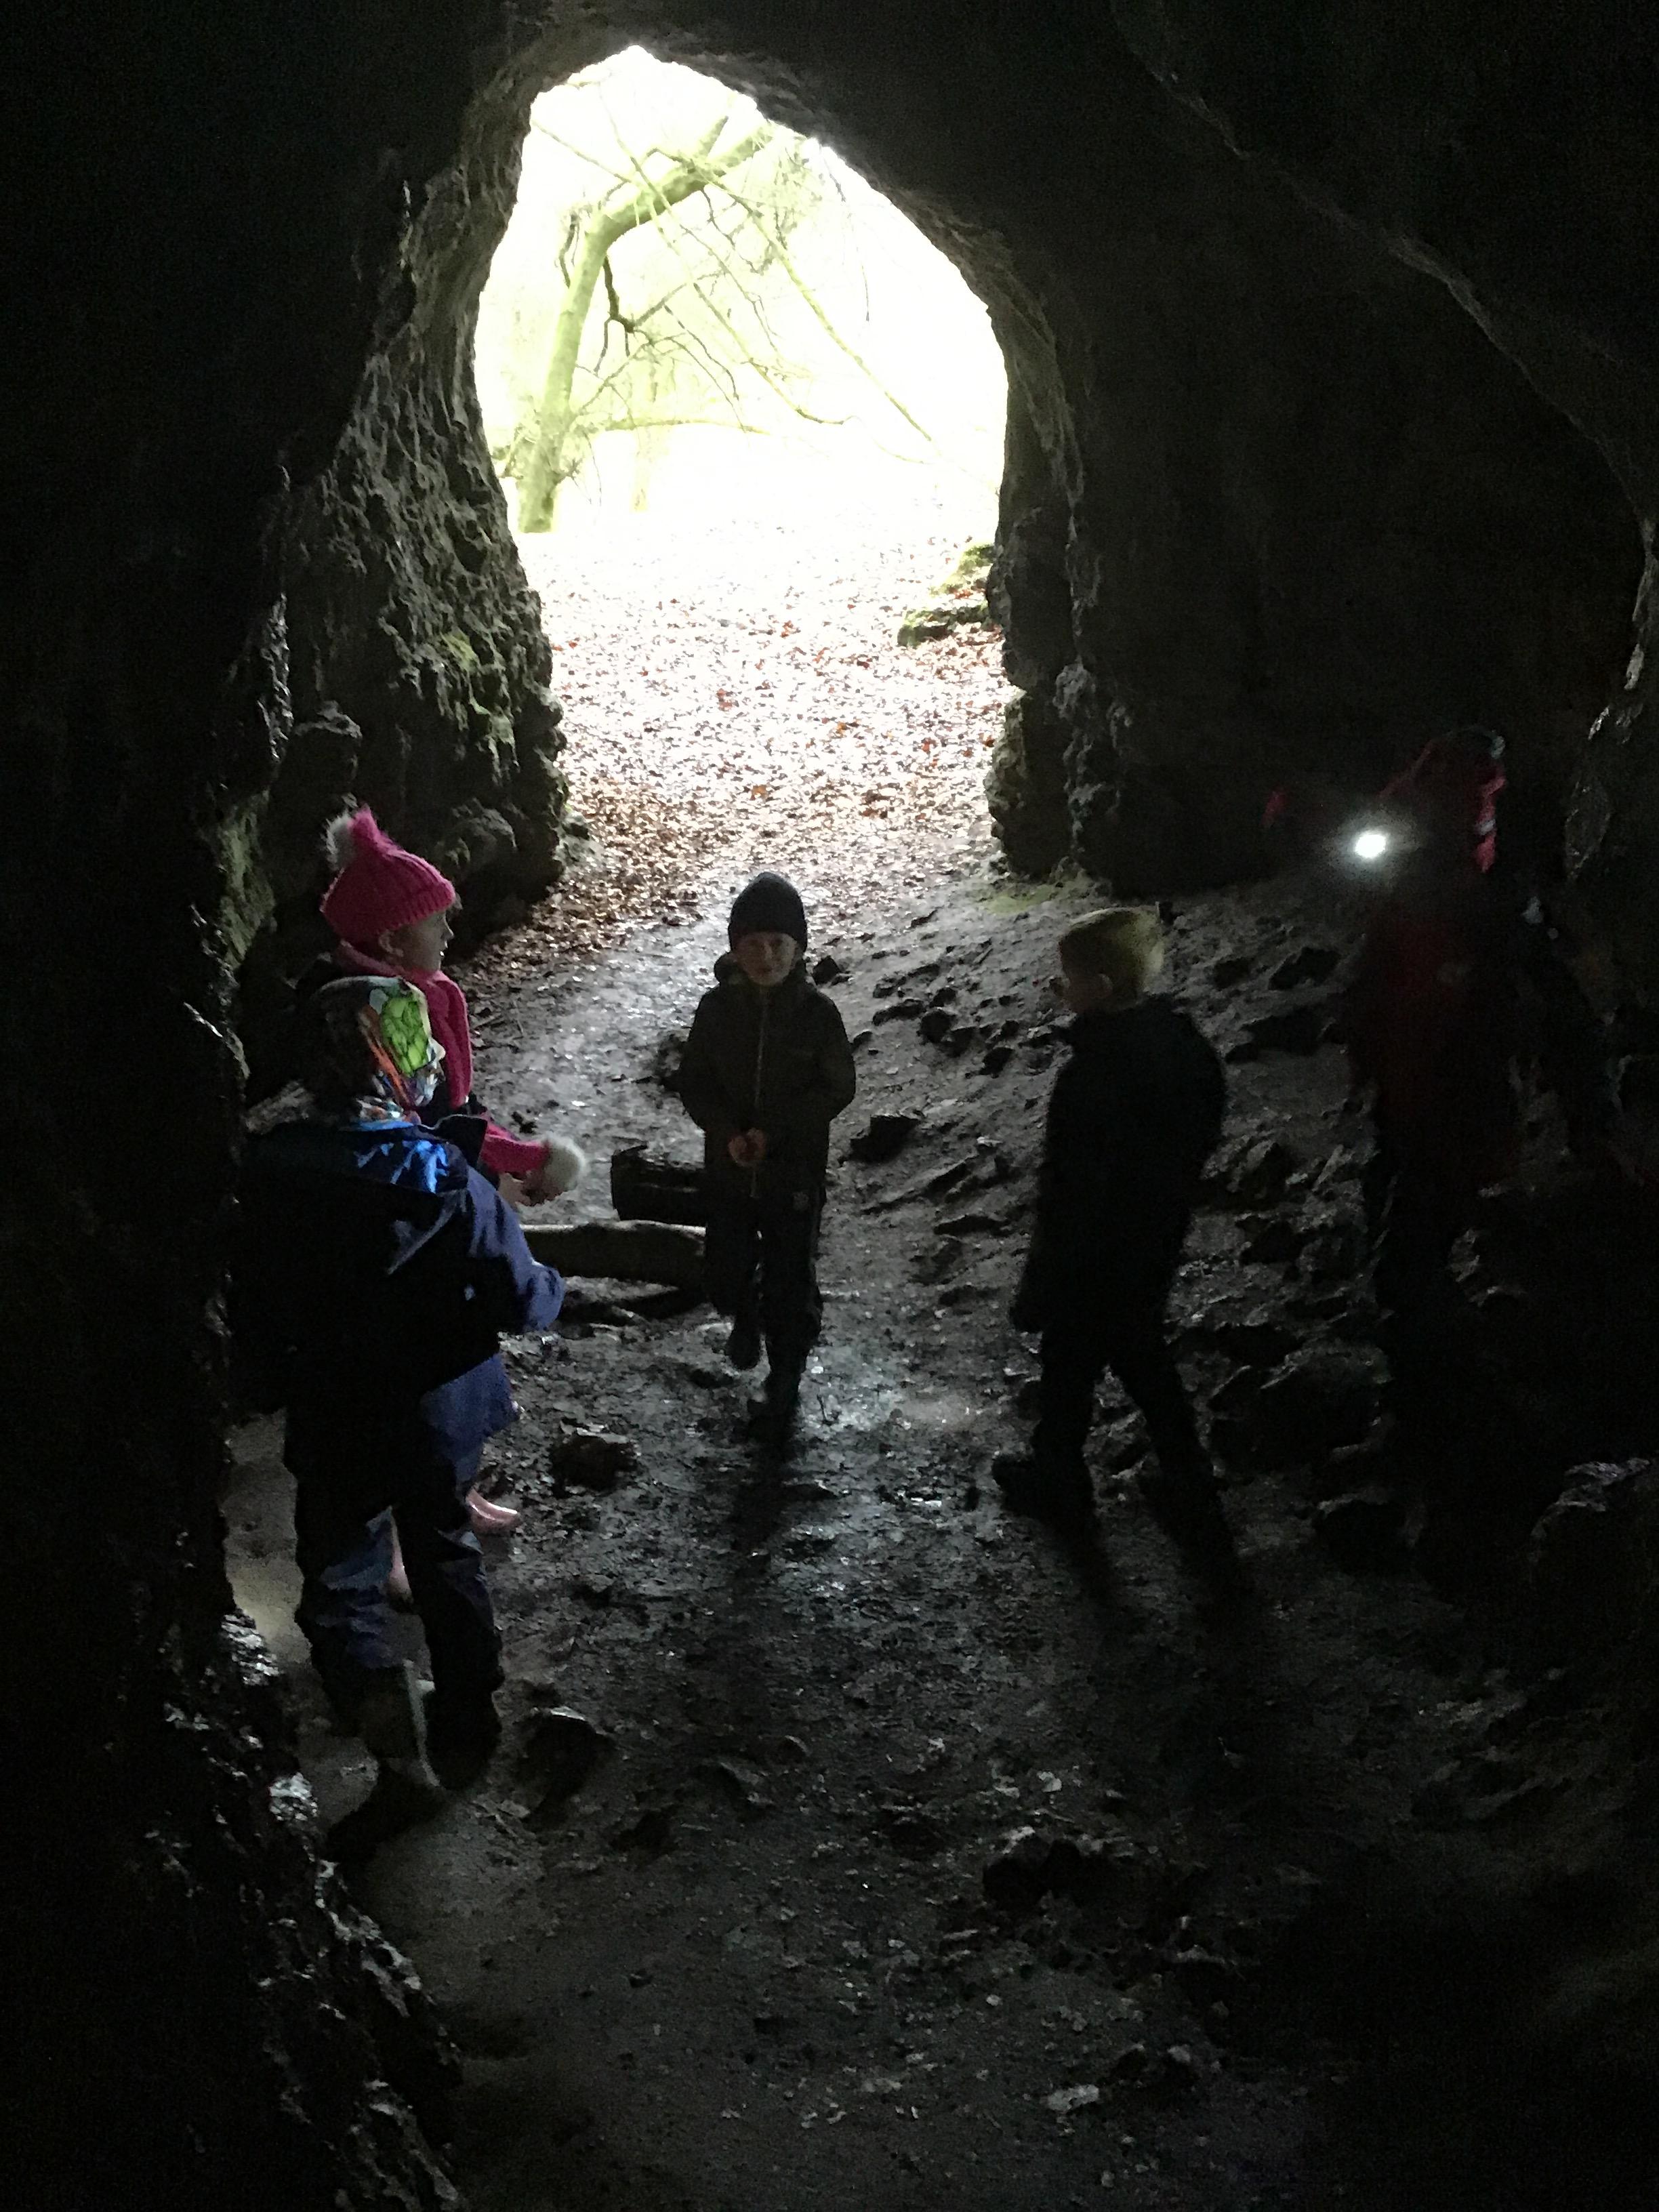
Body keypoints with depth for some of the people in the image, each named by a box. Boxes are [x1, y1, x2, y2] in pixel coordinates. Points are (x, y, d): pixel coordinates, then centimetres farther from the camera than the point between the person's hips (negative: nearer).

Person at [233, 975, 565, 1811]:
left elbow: (250, 1310, -4)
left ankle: (386, 1717, -7)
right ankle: (468, 1713, 36)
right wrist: (553, 1288, 6)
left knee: (341, 1582, 13)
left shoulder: (265, 1171, -15)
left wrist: (275, 1386, 13)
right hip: (441, 1410, 1)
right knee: (444, 1551, 24)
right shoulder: (442, 1177, -22)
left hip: (333, 1425, 0)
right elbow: (520, 1299, -17)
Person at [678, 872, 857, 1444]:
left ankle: (784, 1386, 28)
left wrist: (774, 1132, -18)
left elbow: (838, 1088, -9)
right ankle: (744, 1319, 49)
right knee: (726, 1277, 14)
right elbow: (694, 1082, -1)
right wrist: (727, 1133, -18)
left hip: (795, 1175, -2)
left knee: (790, 1288, 7)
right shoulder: (718, 1006, -8)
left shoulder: (817, 1010, -13)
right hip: (729, 1172, 2)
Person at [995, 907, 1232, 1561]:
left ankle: (1056, 1477, 42)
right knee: (1144, 1358, 26)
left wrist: (1038, 1291, -15)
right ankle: (1190, 1495, 34)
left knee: (1069, 1366, 18)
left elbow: (1069, 1191, -27)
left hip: (1093, 1260, -7)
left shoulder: (1093, 1075, -33)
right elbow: (1206, 1129, 6)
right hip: (1158, 1244, 7)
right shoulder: (1183, 1039, -9)